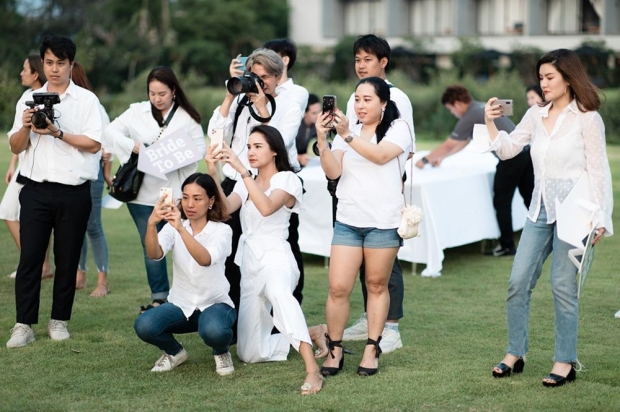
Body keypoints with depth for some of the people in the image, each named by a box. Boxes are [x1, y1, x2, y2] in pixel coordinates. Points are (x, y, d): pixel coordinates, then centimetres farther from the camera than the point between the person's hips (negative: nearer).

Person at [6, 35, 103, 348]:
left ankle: (59, 320, 16)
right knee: (30, 257, -3)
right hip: (36, 189, 1)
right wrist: (25, 127, -12)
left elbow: (94, 145, -6)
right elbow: (15, 147, 9)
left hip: (74, 192, -1)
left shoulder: (86, 99, 2)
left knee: (67, 259, 5)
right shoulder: (29, 98, 9)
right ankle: (24, 325, -1)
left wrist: (58, 133, -16)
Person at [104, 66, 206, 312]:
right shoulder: (137, 112, 7)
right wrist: (131, 145, -13)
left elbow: (200, 149, -2)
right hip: (144, 193, 3)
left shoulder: (187, 117, 2)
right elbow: (111, 131, 4)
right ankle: (159, 298, 20)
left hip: (176, 192, -2)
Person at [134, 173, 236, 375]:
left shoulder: (222, 230, -11)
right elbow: (155, 254, -25)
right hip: (181, 304, 3)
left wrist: (181, 229, -49)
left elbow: (205, 259, -34)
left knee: (213, 331, -38)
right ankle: (174, 351, 7)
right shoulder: (173, 227, -3)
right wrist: (152, 224, -45)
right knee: (143, 326, -27)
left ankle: (221, 353, 0)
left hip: (214, 303, -3)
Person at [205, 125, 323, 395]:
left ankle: (312, 369, -53)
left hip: (276, 258, -7)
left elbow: (267, 208, -25)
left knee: (279, 293, -46)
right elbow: (225, 208, -6)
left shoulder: (287, 179, -5)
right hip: (250, 265, 7)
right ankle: (306, 338, 24)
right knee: (250, 354, 3)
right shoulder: (246, 183, 14)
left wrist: (241, 170, -29)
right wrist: (213, 173, -19)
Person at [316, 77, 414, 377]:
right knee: (338, 288, -5)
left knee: (377, 286, 5)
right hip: (347, 221, 3)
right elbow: (333, 172, 0)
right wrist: (322, 140, -15)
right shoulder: (346, 131, 13)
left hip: (384, 223, -3)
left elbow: (380, 155, -19)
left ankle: (372, 349, 15)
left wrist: (347, 135, -26)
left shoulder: (398, 128, 1)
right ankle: (335, 350, 7)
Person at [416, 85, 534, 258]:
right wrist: (442, 158, 28)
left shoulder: (471, 117, -11)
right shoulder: (481, 108, 18)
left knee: (501, 203, 2)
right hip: (524, 150, 9)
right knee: (530, 198, 15)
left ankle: (507, 246, 7)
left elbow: (448, 145, -6)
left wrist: (425, 160, 6)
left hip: (511, 157, -9)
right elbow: (463, 142, 26)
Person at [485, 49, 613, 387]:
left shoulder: (586, 117, -4)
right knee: (518, 281, 3)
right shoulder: (536, 114, 11)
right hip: (540, 208, 6)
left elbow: (599, 170, -5)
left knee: (563, 286, -4)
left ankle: (565, 362, 6)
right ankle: (515, 353, 13)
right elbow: (508, 149, 11)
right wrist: (490, 123, -6)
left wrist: (600, 218, -10)